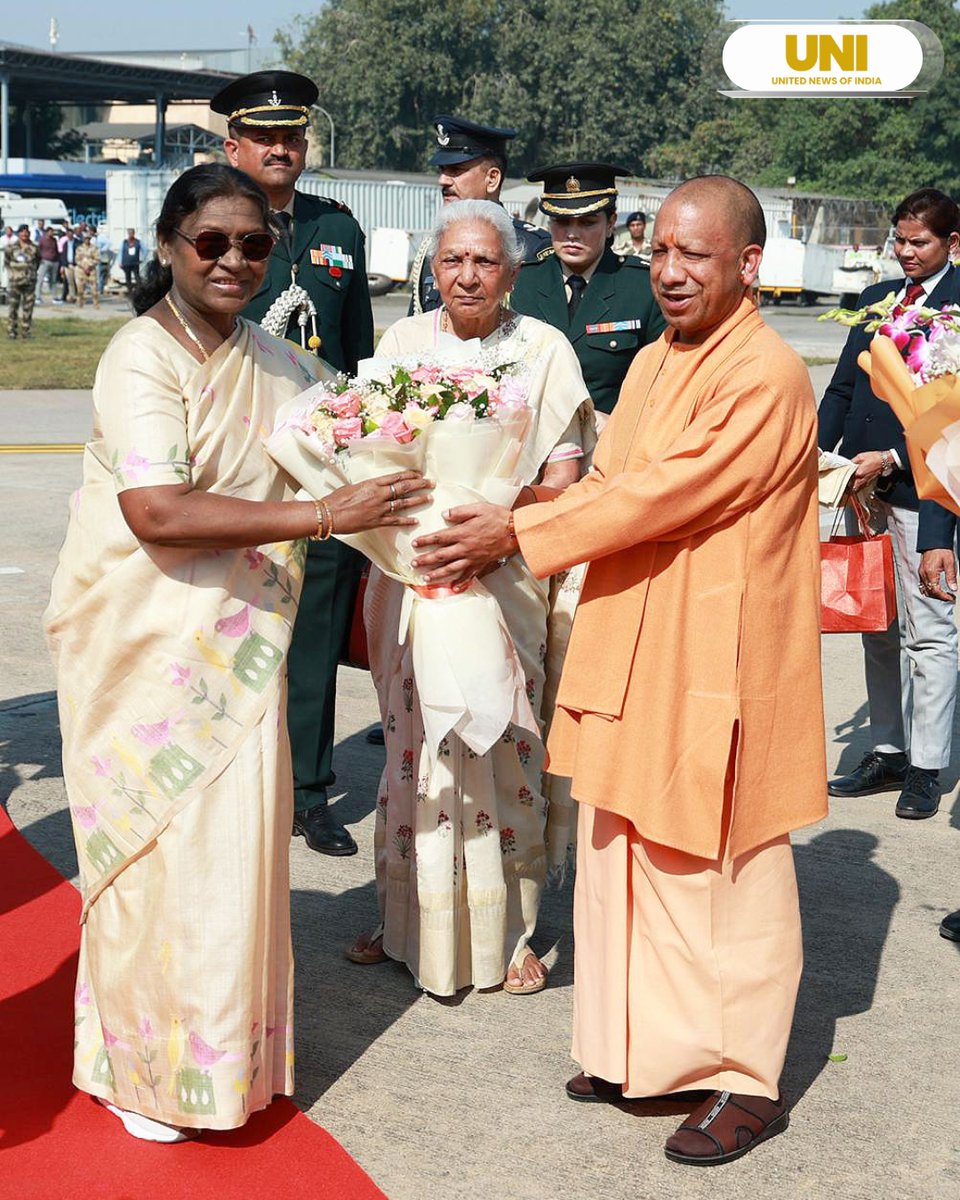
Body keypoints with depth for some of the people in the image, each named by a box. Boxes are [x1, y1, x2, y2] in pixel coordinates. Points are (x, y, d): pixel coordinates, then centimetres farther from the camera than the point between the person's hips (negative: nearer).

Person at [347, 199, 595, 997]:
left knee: (499, 747, -1)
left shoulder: (544, 349, 0)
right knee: (415, 744, 8)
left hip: (505, 579, -2)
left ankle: (506, 932, 12)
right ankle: (412, 920, 21)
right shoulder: (403, 340, 8)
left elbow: (561, 482, -2)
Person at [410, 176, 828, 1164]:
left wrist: (520, 533, -17)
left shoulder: (767, 376, -17)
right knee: (626, 854, 15)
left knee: (719, 876, 2)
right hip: (633, 654, 8)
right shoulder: (653, 364, 12)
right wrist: (498, 533, -3)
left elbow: (667, 494, -21)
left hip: (716, 666, -8)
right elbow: (605, 484, 12)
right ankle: (645, 1051, 30)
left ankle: (747, 1082, 17)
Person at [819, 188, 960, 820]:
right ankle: (888, 752, 24)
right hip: (864, 483, 7)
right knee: (879, 626, 13)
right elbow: (843, 388, 14)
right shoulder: (879, 298, 14)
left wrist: (893, 458, -17)